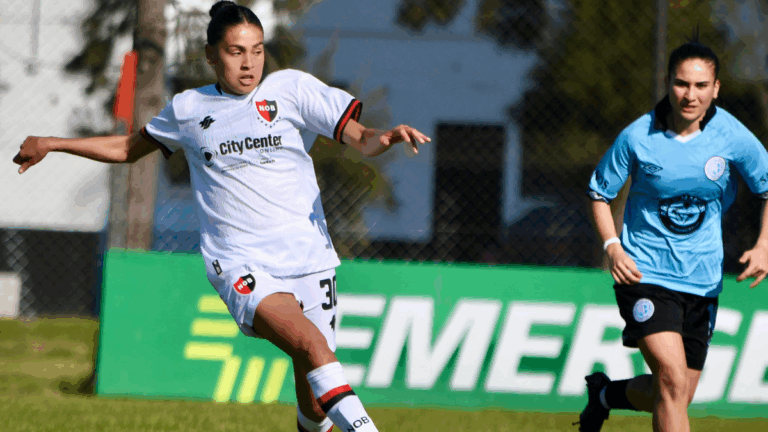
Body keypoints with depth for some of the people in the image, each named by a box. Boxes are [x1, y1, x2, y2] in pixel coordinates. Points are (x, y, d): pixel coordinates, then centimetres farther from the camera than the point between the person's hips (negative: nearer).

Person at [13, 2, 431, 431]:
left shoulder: (291, 87, 7)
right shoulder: (188, 109, 11)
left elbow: (360, 139, 2)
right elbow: (129, 148, 30)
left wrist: (386, 137, -21)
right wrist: (50, 145, 27)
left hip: (307, 257, 1)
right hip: (240, 264, -1)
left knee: (315, 396, 1)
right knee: (312, 346, -30)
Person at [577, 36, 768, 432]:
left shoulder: (734, 137, -8)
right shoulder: (637, 138, -11)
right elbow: (599, 193, 3)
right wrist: (612, 247, -12)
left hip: (702, 280, 3)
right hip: (644, 275, -3)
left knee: (676, 396, 10)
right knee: (673, 381, -22)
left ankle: (606, 394, 40)